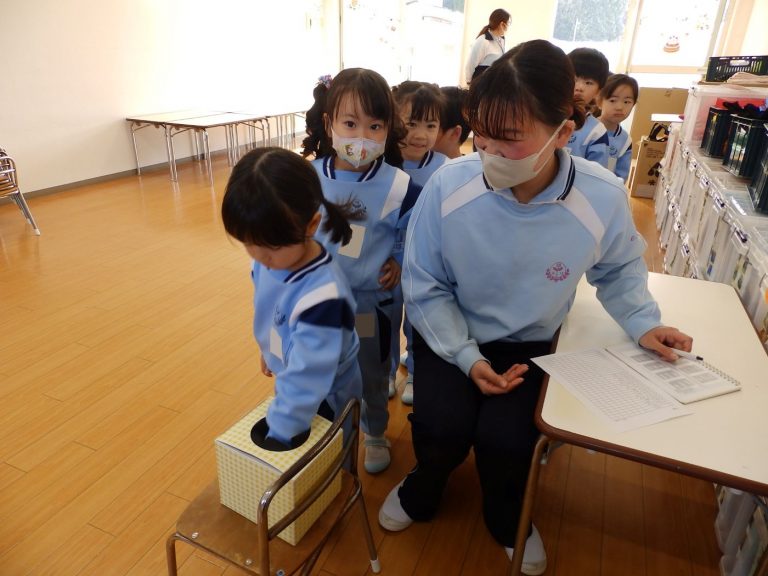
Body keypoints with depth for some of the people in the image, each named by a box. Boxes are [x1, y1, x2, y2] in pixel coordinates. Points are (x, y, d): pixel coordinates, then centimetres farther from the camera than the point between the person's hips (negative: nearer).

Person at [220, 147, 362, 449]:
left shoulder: (322, 296, -39)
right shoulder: (268, 259, -15)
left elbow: (306, 379, -35)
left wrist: (278, 437, -30)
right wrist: (269, 350, 19)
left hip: (324, 399, -7)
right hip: (290, 381, 7)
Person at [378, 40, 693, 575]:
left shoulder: (603, 199, -20)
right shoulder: (449, 184, -24)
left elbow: (619, 267, 6)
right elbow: (424, 287, -12)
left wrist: (641, 322, -5)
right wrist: (467, 357, -18)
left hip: (528, 342, 1)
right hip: (450, 334, 0)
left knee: (506, 437, -18)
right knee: (442, 425, -19)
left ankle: (508, 520, 23)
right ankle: (423, 491, 22)